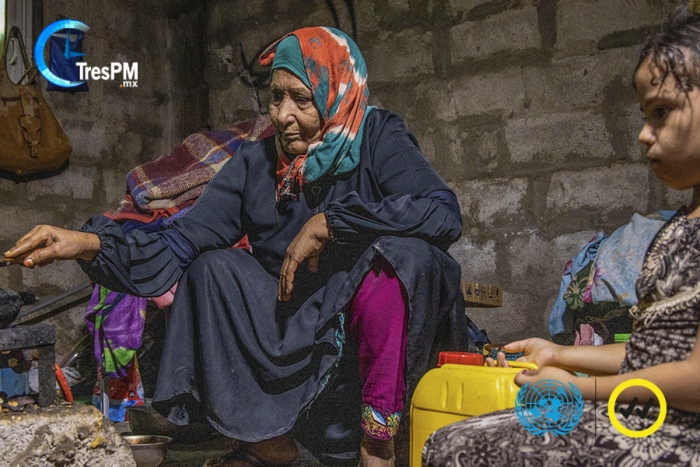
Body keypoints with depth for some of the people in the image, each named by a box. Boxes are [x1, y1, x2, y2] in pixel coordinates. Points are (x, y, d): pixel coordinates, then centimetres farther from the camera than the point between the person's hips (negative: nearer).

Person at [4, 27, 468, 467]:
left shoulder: (378, 138, -9)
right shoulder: (256, 162, 0)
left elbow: (445, 214, -25)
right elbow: (181, 244, -7)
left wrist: (331, 221, -26)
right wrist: (90, 243, -23)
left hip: (377, 321, -3)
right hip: (294, 328, 3)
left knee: (396, 252, -31)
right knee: (212, 270, -16)